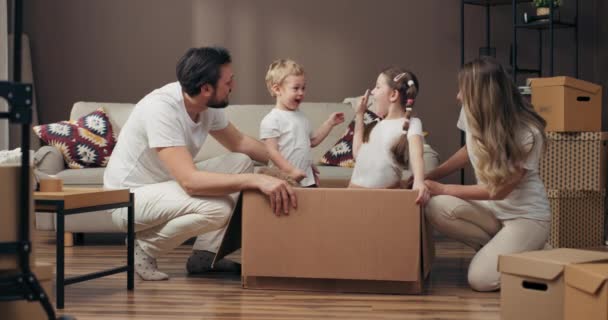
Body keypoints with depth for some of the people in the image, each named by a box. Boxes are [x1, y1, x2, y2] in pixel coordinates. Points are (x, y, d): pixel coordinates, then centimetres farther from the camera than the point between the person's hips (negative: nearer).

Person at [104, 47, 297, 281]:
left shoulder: (208, 105, -6)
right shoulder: (161, 108, -30)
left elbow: (239, 142, 13)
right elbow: (191, 181, -38)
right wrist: (257, 180, -40)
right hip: (129, 198, -9)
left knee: (241, 162, 0)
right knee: (218, 207, -30)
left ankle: (204, 255, 2)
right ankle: (143, 247, -6)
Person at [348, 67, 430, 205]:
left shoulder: (411, 124, -3)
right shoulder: (377, 124, 19)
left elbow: (416, 155, -20)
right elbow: (357, 153, 16)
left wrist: (419, 181, -40)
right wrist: (359, 116, 19)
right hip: (356, 192, 5)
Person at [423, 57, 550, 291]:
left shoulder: (526, 133, -25)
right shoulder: (471, 114, -8)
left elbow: (499, 189, -20)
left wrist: (443, 189, -17)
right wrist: (430, 177, 6)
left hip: (526, 215, -6)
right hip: (491, 208, 6)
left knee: (481, 279, -23)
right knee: (436, 208, -23)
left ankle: (527, 255, 8)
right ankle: (499, 250, -1)